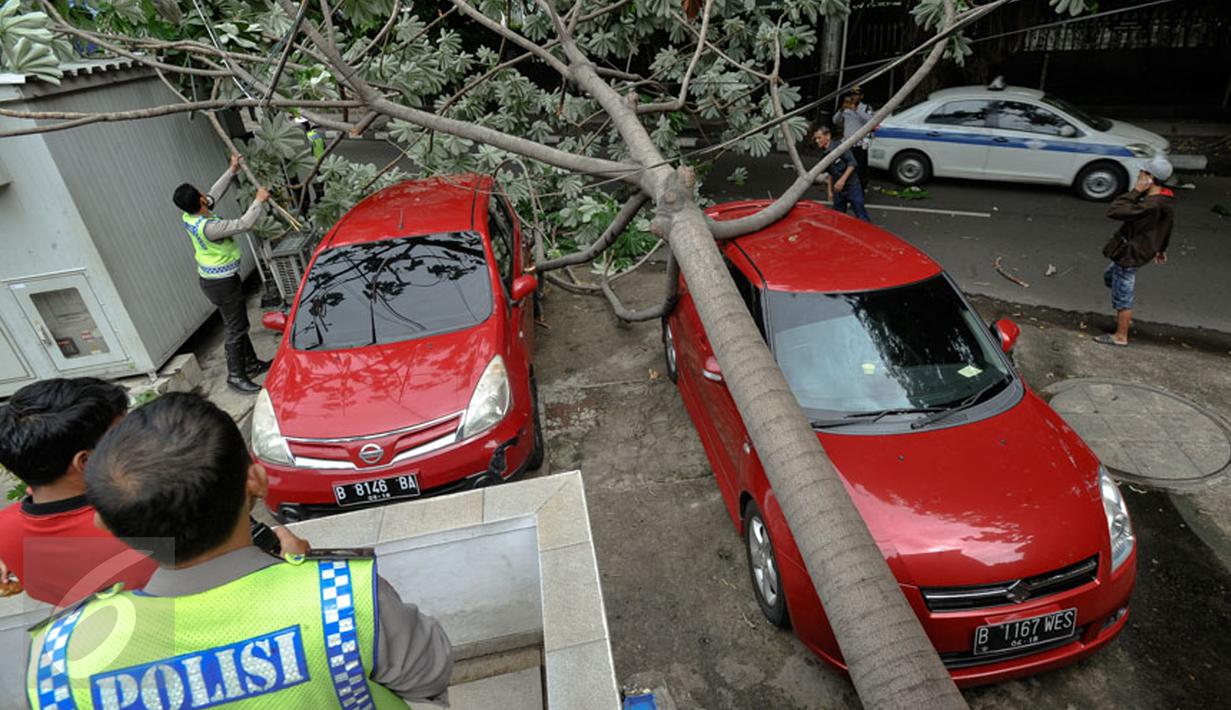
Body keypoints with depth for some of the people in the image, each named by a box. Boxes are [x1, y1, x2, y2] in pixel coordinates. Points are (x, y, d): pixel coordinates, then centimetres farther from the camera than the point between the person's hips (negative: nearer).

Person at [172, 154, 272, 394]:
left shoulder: (189, 218, -2)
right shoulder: (207, 227, -31)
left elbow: (214, 195, 12)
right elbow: (244, 223, -30)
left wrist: (231, 171, 15)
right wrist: (259, 201, -16)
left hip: (211, 278, 10)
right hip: (222, 283, -10)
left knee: (240, 324, 20)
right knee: (235, 329, 0)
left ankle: (251, 363, 33)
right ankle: (235, 376, 9)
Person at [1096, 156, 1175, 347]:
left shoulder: (1150, 206, -32)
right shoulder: (1162, 199, 1)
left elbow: (1113, 211, -35)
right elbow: (1166, 226, 16)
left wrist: (1135, 191, -25)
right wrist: (1161, 249, 30)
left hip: (1130, 255, -10)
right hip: (1134, 250, 10)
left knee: (1122, 295, 2)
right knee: (1110, 275, 31)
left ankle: (1121, 337, 15)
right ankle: (1124, 317, 43)